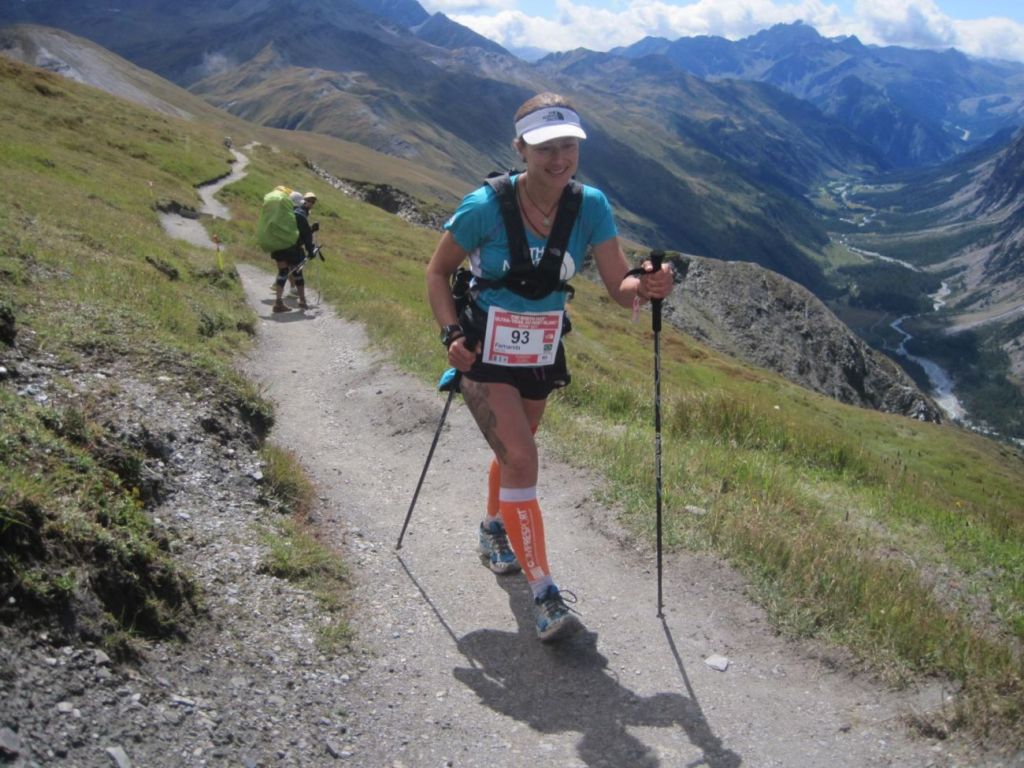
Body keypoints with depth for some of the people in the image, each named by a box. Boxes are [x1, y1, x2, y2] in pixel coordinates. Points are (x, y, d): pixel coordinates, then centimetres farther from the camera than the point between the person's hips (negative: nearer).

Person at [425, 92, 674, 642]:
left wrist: (645, 287, -38)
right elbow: (437, 271, -8)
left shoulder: (590, 205, -12)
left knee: (513, 450, 23)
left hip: (542, 357, 5)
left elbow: (618, 286, -16)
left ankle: (494, 532, 52)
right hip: (485, 357, -4)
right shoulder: (486, 206, -21)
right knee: (521, 462, -15)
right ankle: (545, 595, -9)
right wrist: (452, 334, -20)